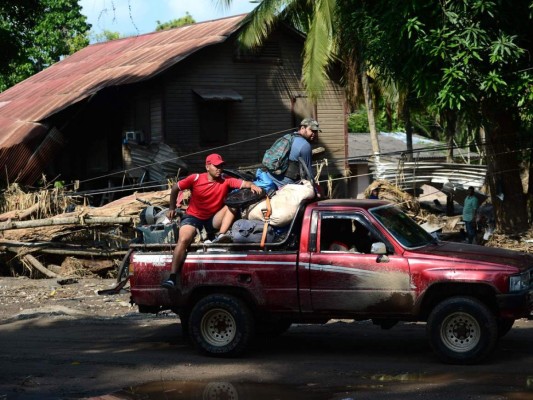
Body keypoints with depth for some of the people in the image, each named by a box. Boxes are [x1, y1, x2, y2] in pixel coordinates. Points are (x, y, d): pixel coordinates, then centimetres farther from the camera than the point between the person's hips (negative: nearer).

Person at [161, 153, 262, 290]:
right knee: (183, 240, -28)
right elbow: (175, 188, 3)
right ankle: (173, 278, -32)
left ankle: (221, 235, -33)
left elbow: (243, 183, -20)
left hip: (213, 220, 3)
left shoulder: (226, 181, -6)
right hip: (193, 217, -3)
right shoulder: (196, 179, -10)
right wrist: (172, 208, 9)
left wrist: (252, 185, -43)